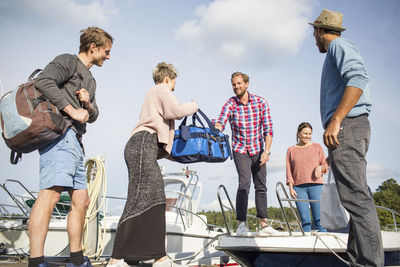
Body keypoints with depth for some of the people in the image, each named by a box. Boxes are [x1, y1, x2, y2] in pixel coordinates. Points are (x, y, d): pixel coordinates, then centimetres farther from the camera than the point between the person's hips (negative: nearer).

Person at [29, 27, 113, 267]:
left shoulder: (90, 80, 30)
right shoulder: (68, 61, 4)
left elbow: (93, 116, 26)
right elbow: (44, 81, -15)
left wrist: (88, 103, 4)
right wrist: (72, 111, -15)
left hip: (75, 140, 10)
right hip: (60, 133, -10)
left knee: (81, 201, 8)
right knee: (51, 193, -21)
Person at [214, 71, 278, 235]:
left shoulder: (260, 102, -5)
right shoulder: (230, 104, -7)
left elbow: (268, 129, -6)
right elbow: (220, 124, -21)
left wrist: (267, 151, -14)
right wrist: (214, 128, -45)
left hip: (258, 150, 2)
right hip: (240, 150, -2)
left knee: (261, 186, 6)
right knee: (244, 184, -18)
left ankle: (264, 224, 15)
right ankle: (241, 224, -12)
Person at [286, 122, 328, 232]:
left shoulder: (317, 147, 14)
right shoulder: (291, 150, 14)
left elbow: (325, 165, 14)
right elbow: (289, 171, 10)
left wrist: (320, 168, -9)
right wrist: (291, 188, 0)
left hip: (316, 185, 0)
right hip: (299, 187, 1)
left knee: (319, 219, -7)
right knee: (305, 220, -4)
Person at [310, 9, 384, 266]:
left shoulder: (338, 45, 0)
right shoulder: (340, 52, 30)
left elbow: (358, 79, -19)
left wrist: (335, 121, -25)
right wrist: (334, 153, 28)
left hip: (346, 127, -11)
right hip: (351, 129, 11)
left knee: (356, 197, -15)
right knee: (357, 197, 8)